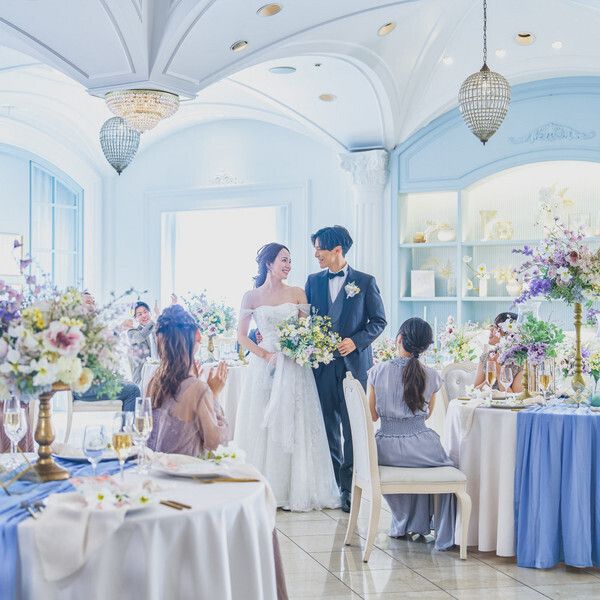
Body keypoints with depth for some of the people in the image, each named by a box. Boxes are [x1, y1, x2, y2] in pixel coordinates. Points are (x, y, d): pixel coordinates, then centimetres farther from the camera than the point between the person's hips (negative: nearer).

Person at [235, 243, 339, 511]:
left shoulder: (297, 294, 6)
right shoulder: (251, 296, 3)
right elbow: (241, 335, 2)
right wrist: (265, 355, -10)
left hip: (294, 367, 1)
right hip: (264, 367, -1)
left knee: (294, 426, 2)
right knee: (262, 426, 1)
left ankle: (296, 489, 9)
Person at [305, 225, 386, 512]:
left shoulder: (365, 282, 1)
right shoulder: (313, 281, 10)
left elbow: (379, 321, 3)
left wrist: (356, 341, -11)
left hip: (354, 363, -3)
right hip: (322, 363, 3)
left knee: (353, 426, -3)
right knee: (328, 426, 7)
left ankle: (349, 488, 4)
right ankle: (333, 485, 16)